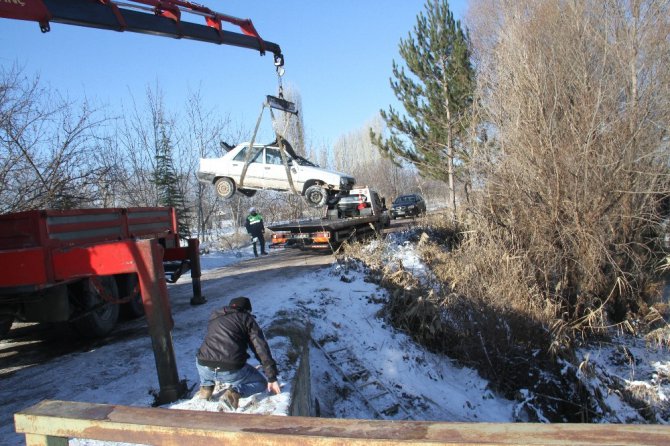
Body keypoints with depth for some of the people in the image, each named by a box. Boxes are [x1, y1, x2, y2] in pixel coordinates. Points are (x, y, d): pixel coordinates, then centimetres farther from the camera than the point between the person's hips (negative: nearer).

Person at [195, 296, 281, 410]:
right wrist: (272, 378, 6)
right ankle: (234, 392, -7)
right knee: (261, 383, 19)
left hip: (205, 369, 5)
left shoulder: (214, 317, 24)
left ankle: (206, 388, 17)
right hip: (231, 371, -5)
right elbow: (261, 349, 2)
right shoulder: (246, 319, 10)